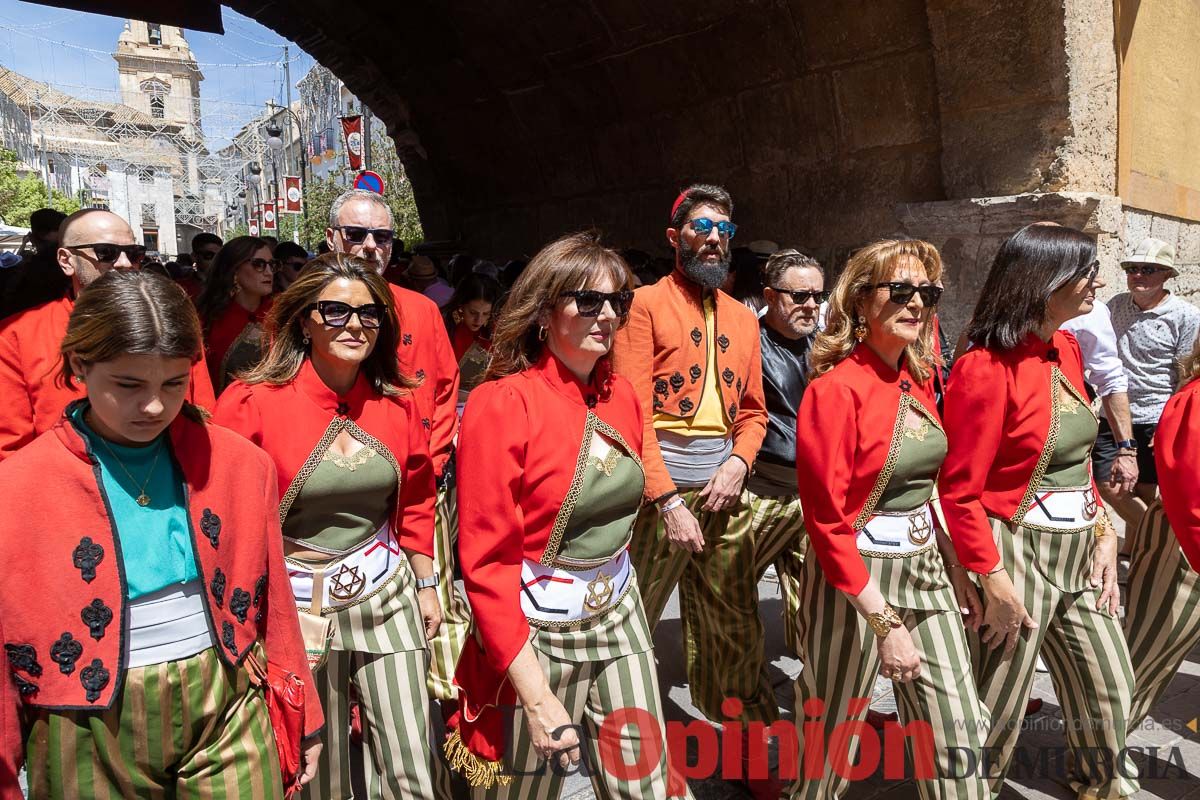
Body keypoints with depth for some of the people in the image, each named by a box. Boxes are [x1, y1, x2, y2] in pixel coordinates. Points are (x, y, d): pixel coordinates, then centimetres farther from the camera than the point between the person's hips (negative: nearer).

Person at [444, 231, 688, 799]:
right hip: (536, 633, -5)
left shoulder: (620, 394, 2)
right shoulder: (502, 403, -18)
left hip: (621, 615, 6)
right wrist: (536, 696, -21)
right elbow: (485, 563, -18)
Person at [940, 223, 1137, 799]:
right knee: (998, 708, 8)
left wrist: (1103, 534, 7)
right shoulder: (987, 368, -19)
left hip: (1080, 551, 8)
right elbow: (960, 492, -18)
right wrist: (997, 586, -16)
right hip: (1020, 552, -8)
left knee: (1111, 687, 21)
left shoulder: (1066, 347, 6)